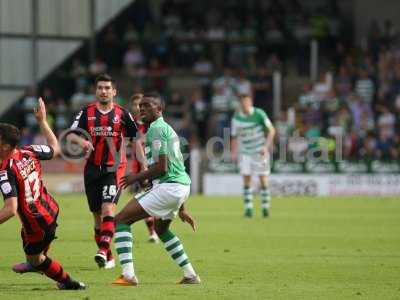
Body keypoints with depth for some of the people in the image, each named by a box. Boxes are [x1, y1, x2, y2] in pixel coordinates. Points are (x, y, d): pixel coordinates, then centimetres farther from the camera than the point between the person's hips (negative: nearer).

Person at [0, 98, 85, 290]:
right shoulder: (29, 152, -10)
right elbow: (55, 148, 12)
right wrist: (42, 121, 19)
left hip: (37, 225, -8)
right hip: (50, 209, 8)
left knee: (35, 258, 22)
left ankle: (68, 283, 35)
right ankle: (35, 263, 66)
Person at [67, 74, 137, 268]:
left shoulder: (122, 114, 1)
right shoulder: (87, 112, 5)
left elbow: (135, 138, 8)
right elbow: (70, 135, -2)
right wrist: (80, 140, -25)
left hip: (114, 168, -3)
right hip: (92, 168, 3)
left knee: (108, 207, -21)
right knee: (97, 214, 6)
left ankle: (103, 249, -31)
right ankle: (108, 257, 16)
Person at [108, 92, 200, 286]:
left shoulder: (156, 129, -9)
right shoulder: (167, 128, 23)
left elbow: (162, 167, -18)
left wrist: (137, 177, -3)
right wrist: (181, 208, 30)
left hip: (168, 186, -10)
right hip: (182, 185, 10)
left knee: (121, 220, -8)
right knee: (161, 228, 33)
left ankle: (128, 275, -19)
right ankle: (190, 275, 32)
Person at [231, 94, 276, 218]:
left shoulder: (259, 114, -10)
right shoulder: (236, 118, -3)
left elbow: (271, 130, -6)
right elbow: (235, 137, 8)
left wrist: (266, 146, -16)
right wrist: (234, 153, -1)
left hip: (260, 151, -2)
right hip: (245, 152, 2)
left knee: (263, 179, -3)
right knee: (246, 179, -5)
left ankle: (265, 207, 6)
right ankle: (248, 208, -2)